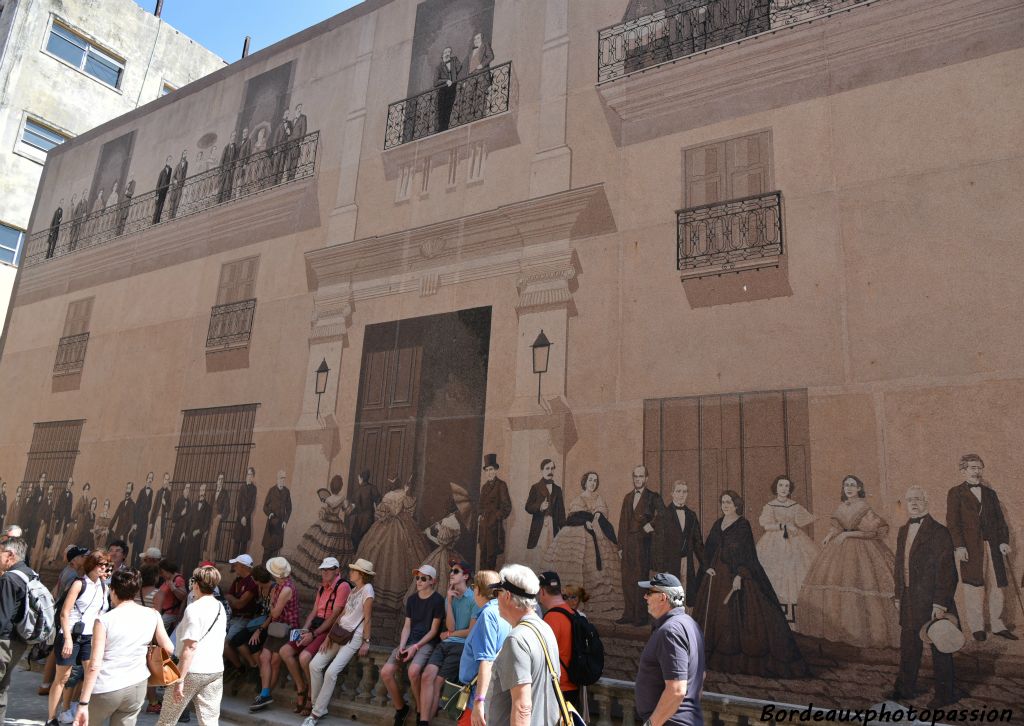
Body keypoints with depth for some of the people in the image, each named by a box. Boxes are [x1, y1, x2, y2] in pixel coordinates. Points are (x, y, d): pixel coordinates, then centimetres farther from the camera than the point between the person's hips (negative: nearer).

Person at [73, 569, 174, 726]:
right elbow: (168, 648, 2)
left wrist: (83, 704, -12)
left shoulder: (104, 620, -11)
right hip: (137, 686, 3)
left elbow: (95, 665, -14)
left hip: (106, 689, -3)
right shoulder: (152, 615, -2)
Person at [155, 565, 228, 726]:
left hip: (192, 671, -6)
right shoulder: (221, 607, 9)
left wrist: (180, 679, -17)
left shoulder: (194, 608, -13)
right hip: (216, 671, 6)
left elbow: (190, 647, -19)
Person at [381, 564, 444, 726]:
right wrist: (402, 645, -6)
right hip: (409, 641, 6)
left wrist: (416, 647, -16)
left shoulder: (438, 600, -5)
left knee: (413, 671, -34)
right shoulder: (411, 599, 13)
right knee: (385, 672, -15)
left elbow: (433, 630, -7)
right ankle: (400, 708, 9)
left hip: (427, 643, -6)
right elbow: (407, 626, 11)